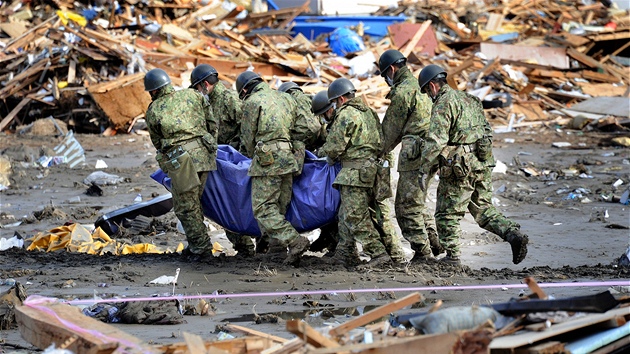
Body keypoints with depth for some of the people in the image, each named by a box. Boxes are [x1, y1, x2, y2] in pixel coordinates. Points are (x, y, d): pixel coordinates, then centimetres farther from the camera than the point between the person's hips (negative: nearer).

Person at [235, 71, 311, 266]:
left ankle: (294, 241, -20)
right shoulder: (284, 98, 19)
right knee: (279, 208, 12)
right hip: (288, 158, 7)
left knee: (263, 208, -7)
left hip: (267, 160, -7)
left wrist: (252, 156, 21)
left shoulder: (251, 102, 0)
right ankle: (277, 247, 11)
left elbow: (248, 137, 4)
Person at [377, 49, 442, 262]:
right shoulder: (421, 87, 16)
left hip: (414, 156, -9)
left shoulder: (402, 92, -12)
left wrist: (379, 152, 11)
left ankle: (423, 252, -3)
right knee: (417, 202, 21)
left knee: (408, 206, -3)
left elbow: (391, 129, -5)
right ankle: (433, 243, 20)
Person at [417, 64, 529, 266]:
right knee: (484, 210, 14)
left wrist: (424, 170, -16)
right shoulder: (470, 100, 16)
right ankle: (514, 234, -5)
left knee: (447, 214, 5)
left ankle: (452, 256, 9)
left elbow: (436, 140, -19)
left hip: (458, 168, -8)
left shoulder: (443, 104, -10)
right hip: (483, 166, 8)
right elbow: (487, 132, 21)